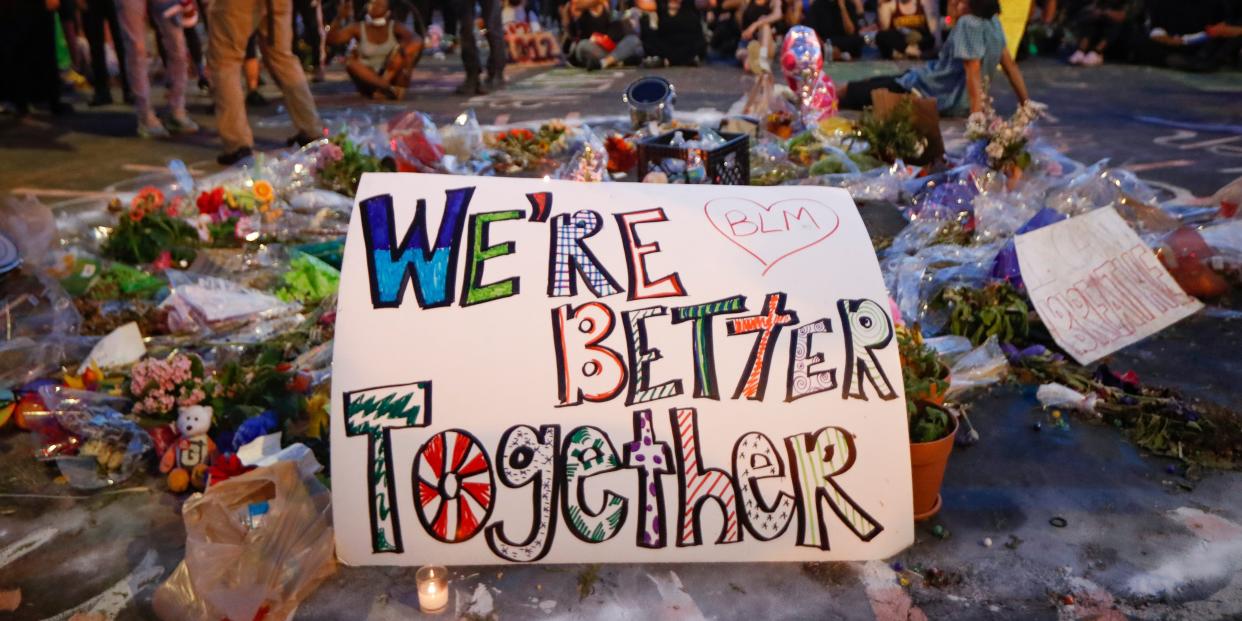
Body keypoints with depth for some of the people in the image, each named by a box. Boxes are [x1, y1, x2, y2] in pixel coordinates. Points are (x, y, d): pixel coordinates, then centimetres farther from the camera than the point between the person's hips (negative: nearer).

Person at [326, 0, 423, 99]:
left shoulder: (395, 27, -3)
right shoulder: (358, 28, 1)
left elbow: (418, 40, -20)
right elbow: (331, 40, -9)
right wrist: (339, 18, -23)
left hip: (393, 76, 0)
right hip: (368, 78, 1)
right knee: (351, 63, -30)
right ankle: (389, 89, -43)